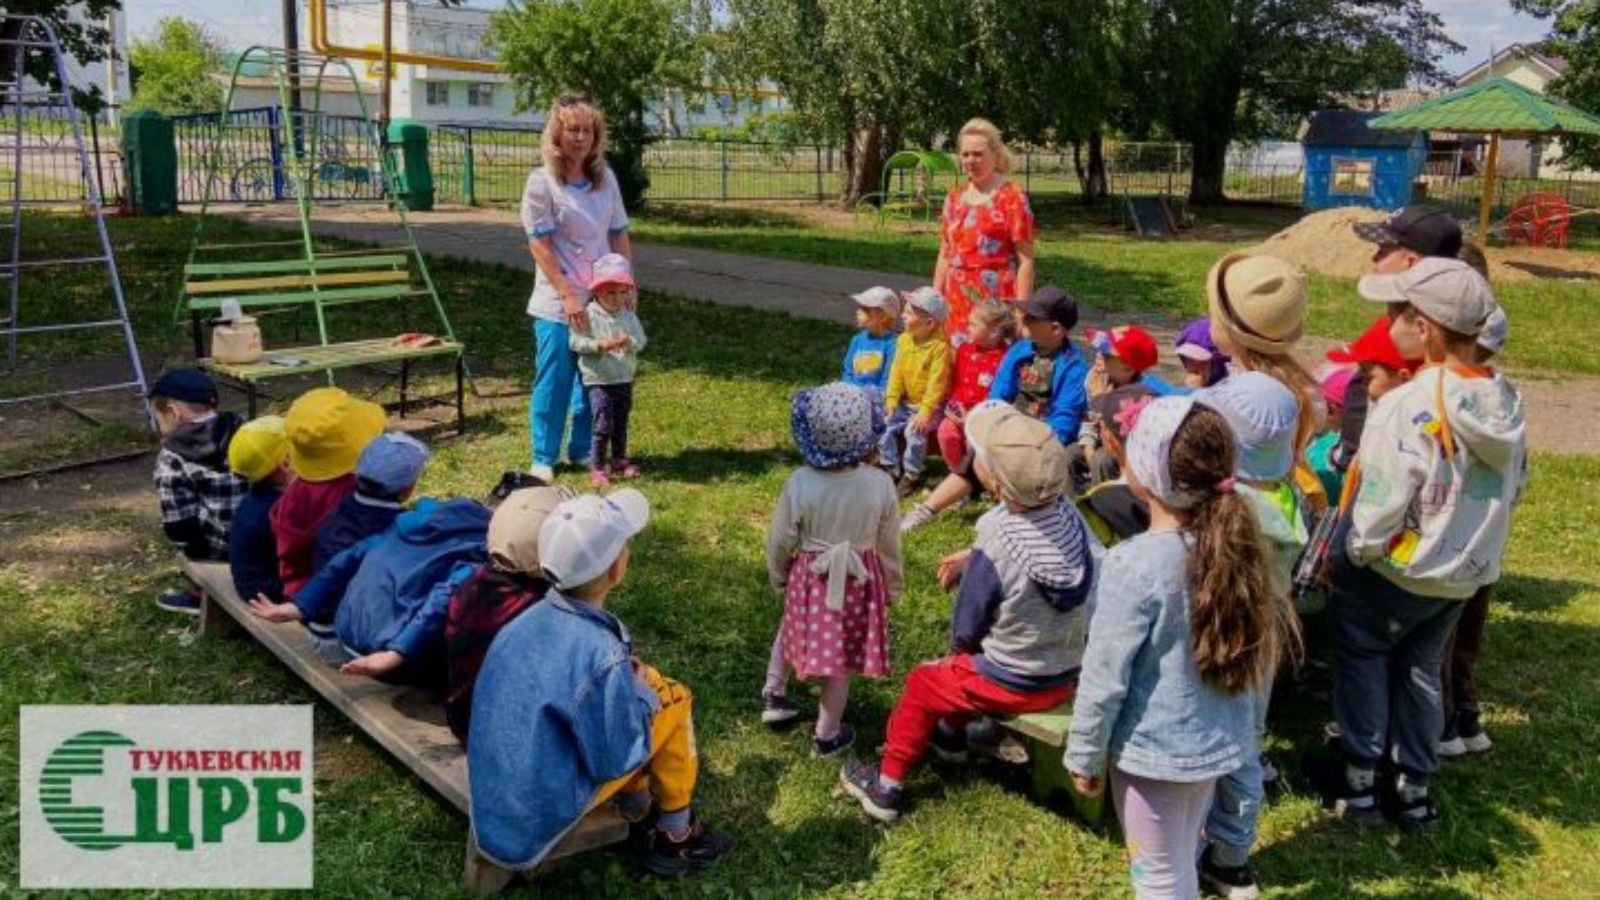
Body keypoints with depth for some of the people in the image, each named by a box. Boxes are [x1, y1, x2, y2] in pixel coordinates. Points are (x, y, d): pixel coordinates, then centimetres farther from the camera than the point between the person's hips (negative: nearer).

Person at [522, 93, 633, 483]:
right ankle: (544, 458, 15)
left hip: (602, 299, 5)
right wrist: (568, 296, -16)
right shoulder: (541, 182, -8)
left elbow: (619, 235, 10)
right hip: (557, 304, -5)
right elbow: (539, 245, -11)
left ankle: (583, 450, 26)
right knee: (554, 381, 1)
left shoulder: (606, 178, 6)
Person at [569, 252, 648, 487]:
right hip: (598, 380, -5)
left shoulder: (629, 314, 4)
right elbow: (575, 341, -14)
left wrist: (629, 342, -24)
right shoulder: (588, 314, -11)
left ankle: (619, 460, 33)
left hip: (625, 379, 5)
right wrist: (600, 345, -25)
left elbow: (640, 340, -1)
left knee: (621, 422, 17)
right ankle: (597, 467, 2)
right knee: (603, 424, -9)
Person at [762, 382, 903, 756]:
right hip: (858, 583, 0)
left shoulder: (800, 483, -21)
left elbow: (780, 541, -8)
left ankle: (774, 694, 43)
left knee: (792, 629, 30)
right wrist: (892, 587, 12)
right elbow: (889, 545, -5)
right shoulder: (880, 484, -19)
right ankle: (827, 735, 29)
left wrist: (777, 577, 12)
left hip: (809, 578, 0)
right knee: (841, 660, 15)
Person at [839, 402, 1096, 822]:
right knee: (962, 663, 31)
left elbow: (965, 633, -13)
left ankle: (886, 787, 28)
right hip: (1068, 675, 6)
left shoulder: (994, 553, -29)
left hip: (1014, 685, -6)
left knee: (921, 685, 17)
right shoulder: (1068, 514, -14)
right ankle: (951, 734, 52)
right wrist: (972, 559, 3)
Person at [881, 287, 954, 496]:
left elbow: (936, 383, -22)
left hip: (931, 405, -7)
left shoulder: (940, 346, -19)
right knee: (887, 426, -9)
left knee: (915, 431, -26)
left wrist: (925, 411, -26)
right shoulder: (904, 340, 2)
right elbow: (896, 372, 4)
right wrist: (892, 399, -5)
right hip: (907, 402, 7)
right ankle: (891, 469, 7)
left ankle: (911, 476, -7)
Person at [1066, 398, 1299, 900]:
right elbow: (1259, 654, 8)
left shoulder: (1134, 563, -26)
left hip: (1155, 748, -6)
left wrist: (1084, 756, -6)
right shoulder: (1233, 545, -5)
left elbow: (1104, 677, -19)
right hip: (1218, 741, 7)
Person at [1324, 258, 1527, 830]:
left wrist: (1347, 555, -8)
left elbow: (1380, 509, -25)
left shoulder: (1406, 407, -28)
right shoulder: (1506, 401, -6)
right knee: (1421, 669, 21)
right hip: (1468, 572, 6)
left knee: (1363, 658, 16)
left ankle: (1358, 782, 22)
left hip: (1396, 570, -6)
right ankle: (1414, 791, 30)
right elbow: (1514, 486, 7)